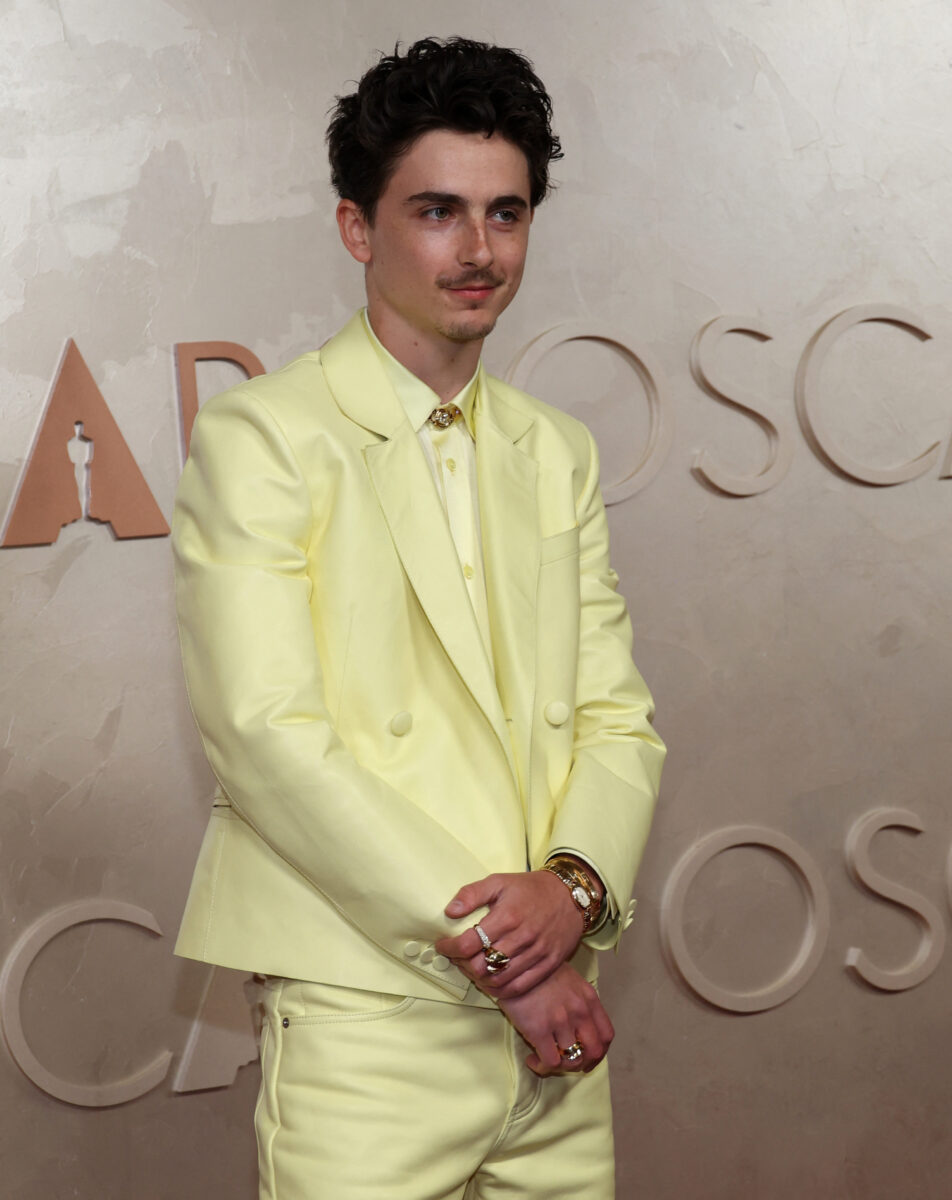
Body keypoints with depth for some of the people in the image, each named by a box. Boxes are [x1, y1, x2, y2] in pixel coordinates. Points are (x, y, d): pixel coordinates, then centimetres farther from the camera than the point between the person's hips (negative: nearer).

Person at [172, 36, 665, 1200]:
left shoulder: (556, 451, 13)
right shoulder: (260, 435, -5)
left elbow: (617, 715, 9)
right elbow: (267, 735, -14)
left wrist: (574, 882, -11)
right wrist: (485, 944, -14)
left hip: (555, 1022, 5)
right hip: (370, 1021, -5)